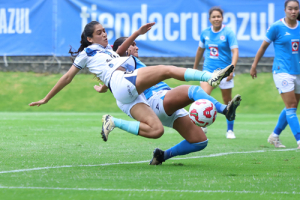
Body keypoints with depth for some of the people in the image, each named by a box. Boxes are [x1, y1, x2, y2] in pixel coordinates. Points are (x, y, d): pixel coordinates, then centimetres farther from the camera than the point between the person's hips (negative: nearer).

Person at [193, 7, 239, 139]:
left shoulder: (228, 33, -7)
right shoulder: (205, 33, 4)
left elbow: (235, 51, -14)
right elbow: (200, 50, 19)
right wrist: (195, 67, 25)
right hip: (208, 70, 2)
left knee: (227, 102, 8)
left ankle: (230, 130, 23)